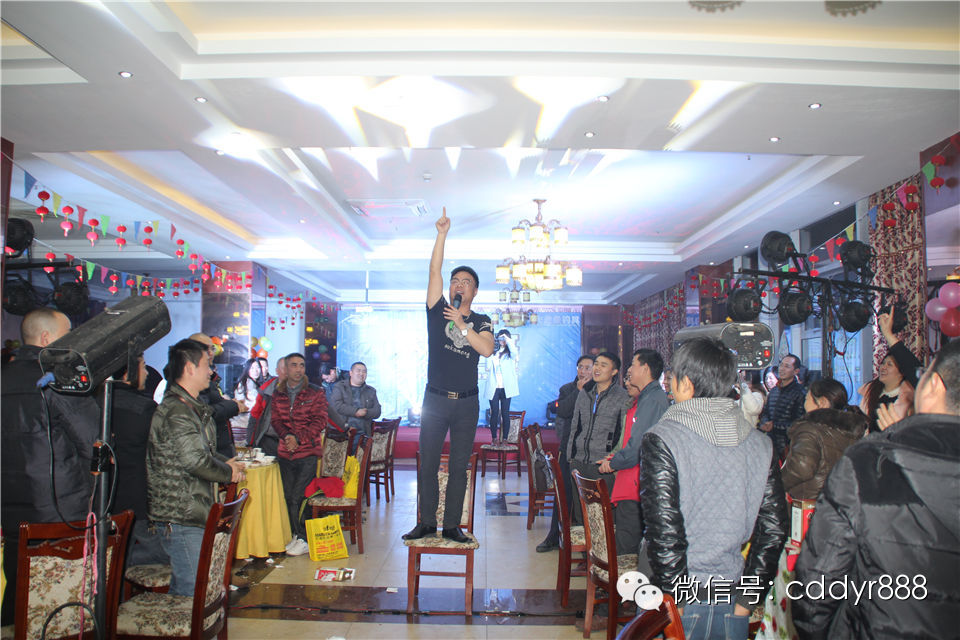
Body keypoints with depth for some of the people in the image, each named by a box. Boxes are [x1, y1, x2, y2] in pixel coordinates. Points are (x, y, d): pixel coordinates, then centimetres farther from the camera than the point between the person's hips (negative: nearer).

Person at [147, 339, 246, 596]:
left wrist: (226, 461, 9)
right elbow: (196, 460, -26)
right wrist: (229, 473, -10)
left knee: (183, 584, 19)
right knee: (191, 588, -4)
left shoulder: (194, 407, 14)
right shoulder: (176, 411, -20)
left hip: (191, 513, 10)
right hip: (181, 515, -10)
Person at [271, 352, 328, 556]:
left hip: (308, 452, -4)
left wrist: (299, 438, -16)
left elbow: (320, 421, -6)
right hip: (285, 453, 4)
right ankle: (295, 535, 23)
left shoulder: (316, 393, -1)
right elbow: (275, 420, 7)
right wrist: (286, 436, -12)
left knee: (298, 498, -8)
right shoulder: (278, 394, 10)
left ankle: (305, 540, 5)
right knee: (288, 497, 8)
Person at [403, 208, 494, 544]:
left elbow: (487, 349, -11)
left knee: (459, 466, 5)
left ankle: (452, 525, 12)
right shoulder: (438, 310, 6)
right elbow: (434, 271, -4)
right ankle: (426, 522, 12)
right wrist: (442, 234, -10)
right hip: (435, 399, 0)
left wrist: (461, 324, -16)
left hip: (466, 402, 0)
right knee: (428, 463, 2)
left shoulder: (481, 322, 8)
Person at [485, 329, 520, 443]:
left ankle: (504, 439, 4)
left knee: (505, 413, 0)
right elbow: (488, 368, 4)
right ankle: (494, 438, 4)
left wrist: (507, 338, -10)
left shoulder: (510, 353, 6)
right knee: (494, 413, -1)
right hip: (493, 388, 1)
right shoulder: (493, 352, 12)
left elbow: (514, 351, -18)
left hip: (506, 388, -1)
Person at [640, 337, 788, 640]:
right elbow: (774, 528, 2)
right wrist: (746, 598, 8)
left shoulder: (660, 440, -16)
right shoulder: (761, 444, 1)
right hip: (733, 604, 5)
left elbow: (663, 528, -19)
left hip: (682, 602, -4)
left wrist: (675, 599, -8)